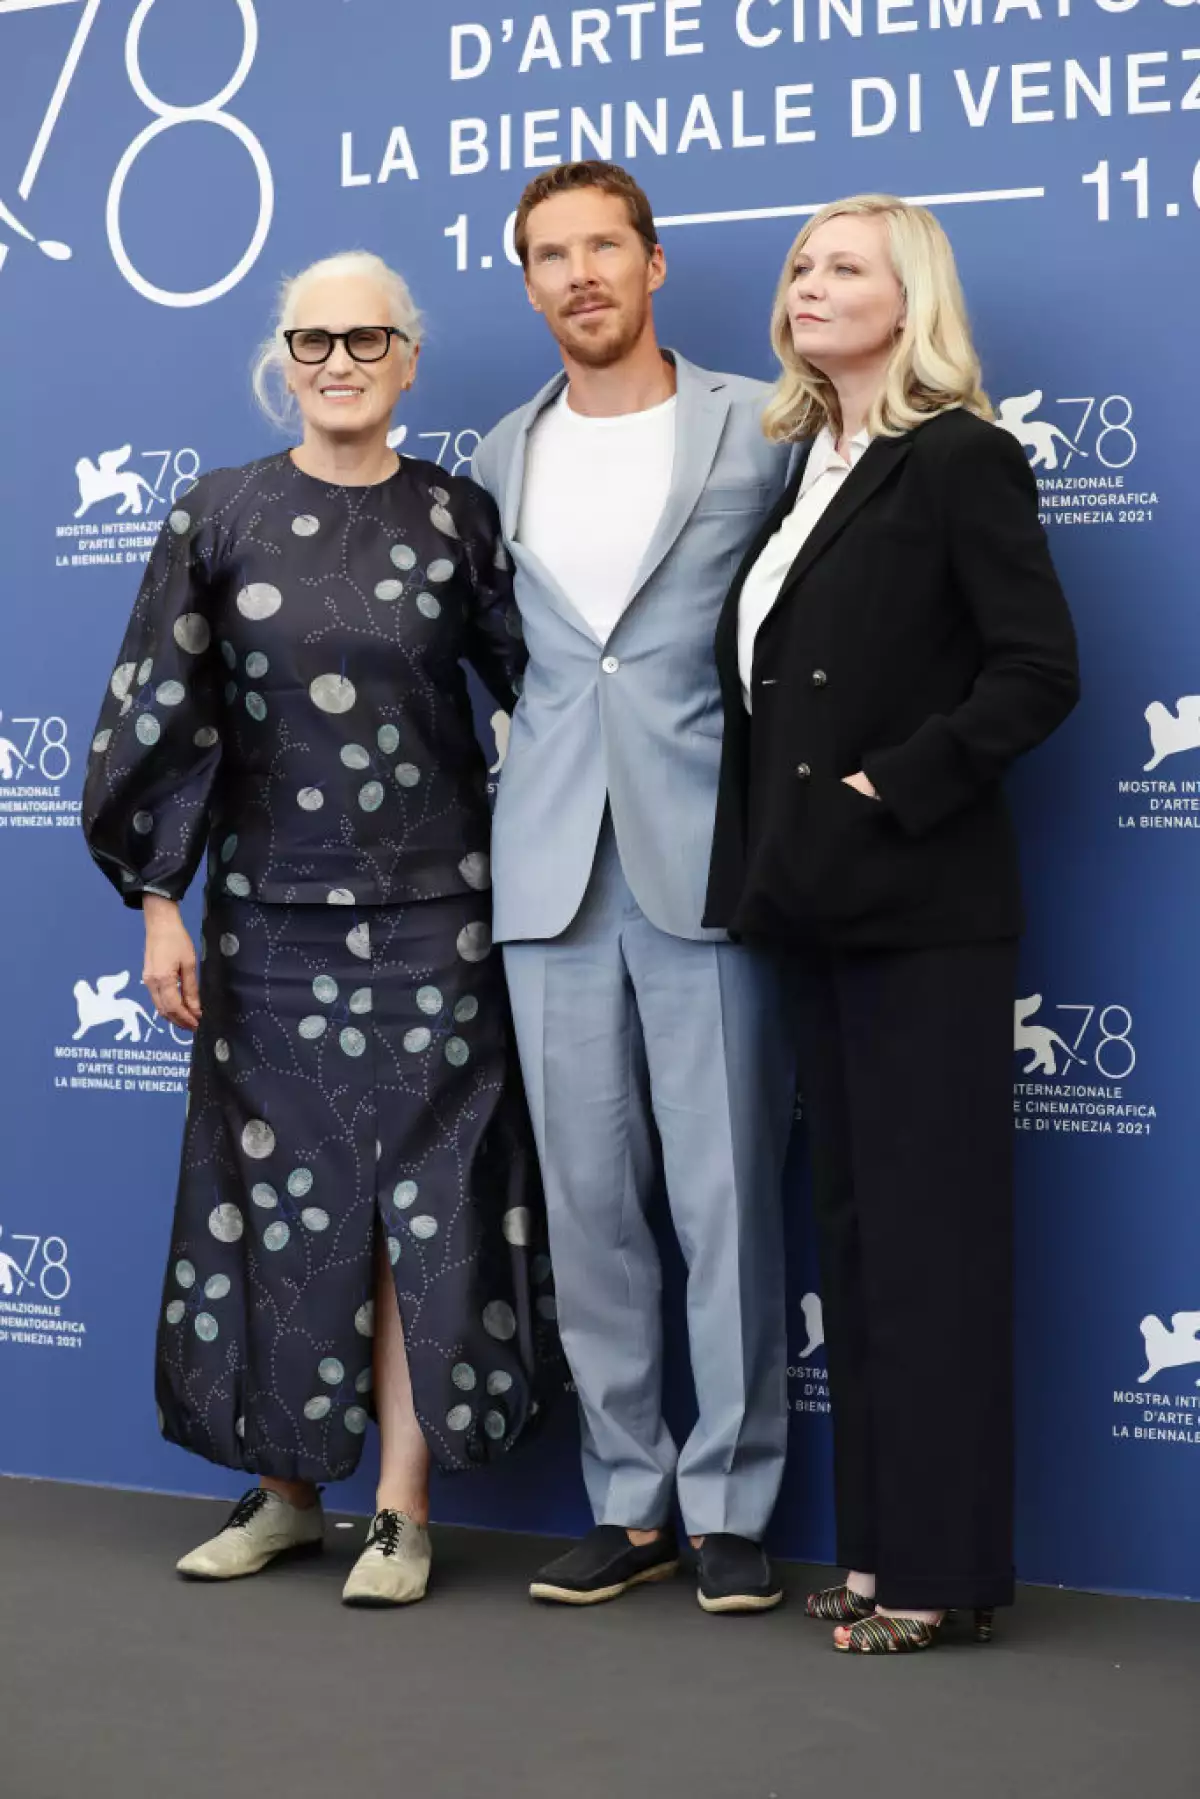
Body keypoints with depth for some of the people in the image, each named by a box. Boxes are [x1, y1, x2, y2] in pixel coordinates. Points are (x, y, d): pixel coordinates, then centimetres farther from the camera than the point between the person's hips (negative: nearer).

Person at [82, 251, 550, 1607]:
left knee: (424, 1193, 1)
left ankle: (403, 1505, 11)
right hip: (273, 910, 1)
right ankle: (285, 1487, 22)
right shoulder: (219, 515, 1)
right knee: (278, 1190, 7)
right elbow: (162, 713, 1)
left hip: (429, 909, -1)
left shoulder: (456, 516, 1)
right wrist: (158, 901, -2)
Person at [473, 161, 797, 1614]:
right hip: (553, 871, 4)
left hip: (706, 858, -4)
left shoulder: (760, 429, 2)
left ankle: (732, 1504, 12)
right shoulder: (503, 456, 13)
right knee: (587, 1200, 7)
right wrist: (545, 748, 10)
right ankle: (630, 1502, 18)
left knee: (726, 1195, -1)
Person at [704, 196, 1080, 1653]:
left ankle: (939, 1563, 6)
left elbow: (1037, 670, -15)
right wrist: (775, 854, 6)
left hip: (922, 911, -8)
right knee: (852, 1228, 11)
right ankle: (882, 1538, 21)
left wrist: (893, 790, -16)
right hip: (820, 904, 8)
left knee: (928, 1230, -3)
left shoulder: (959, 460, -6)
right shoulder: (804, 470, 16)